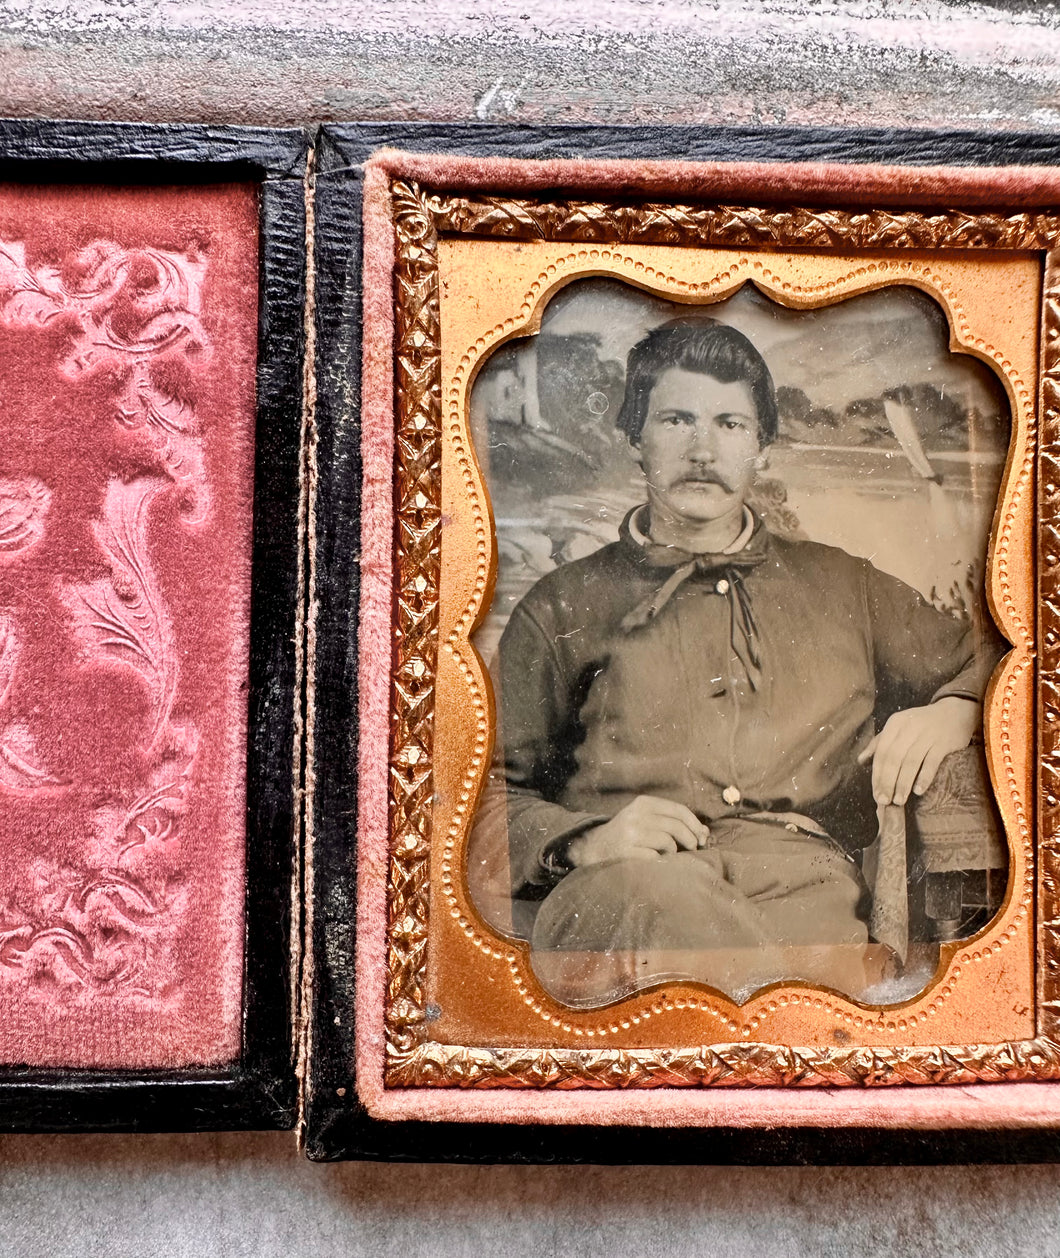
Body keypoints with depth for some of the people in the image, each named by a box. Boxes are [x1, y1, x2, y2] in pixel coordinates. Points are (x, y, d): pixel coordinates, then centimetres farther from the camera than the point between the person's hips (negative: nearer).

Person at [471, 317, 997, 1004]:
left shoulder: (844, 586, 28)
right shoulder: (565, 605, 22)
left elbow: (991, 666, 35)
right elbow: (493, 791, 18)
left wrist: (949, 715, 10)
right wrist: (584, 842, -5)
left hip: (802, 875, 0)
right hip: (620, 886, 1)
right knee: (648, 886, -39)